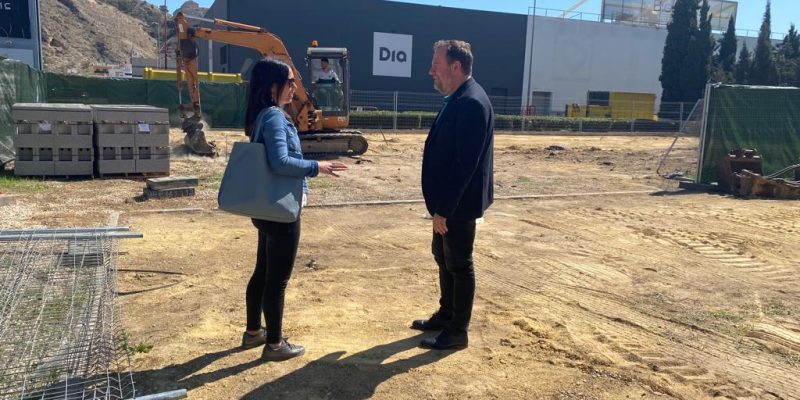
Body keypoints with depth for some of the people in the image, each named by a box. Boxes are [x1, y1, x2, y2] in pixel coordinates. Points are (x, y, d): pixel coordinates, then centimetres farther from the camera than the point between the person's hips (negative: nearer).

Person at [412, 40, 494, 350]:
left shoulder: (471, 103, -21)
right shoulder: (457, 99, 10)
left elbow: (465, 163, -26)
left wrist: (444, 208, -23)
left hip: (458, 204, -10)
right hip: (447, 201, 10)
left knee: (459, 264, 3)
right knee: (442, 256, 20)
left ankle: (458, 331, 18)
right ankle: (446, 315, 36)